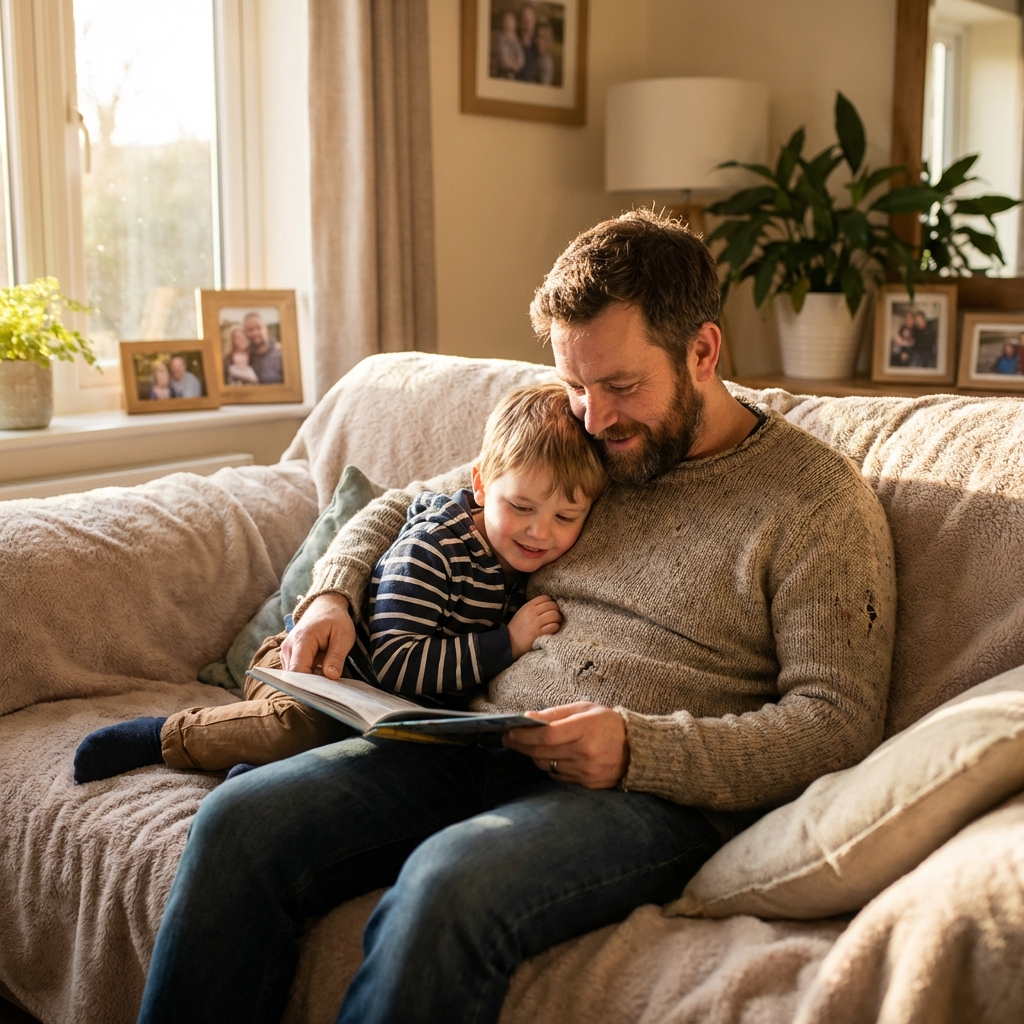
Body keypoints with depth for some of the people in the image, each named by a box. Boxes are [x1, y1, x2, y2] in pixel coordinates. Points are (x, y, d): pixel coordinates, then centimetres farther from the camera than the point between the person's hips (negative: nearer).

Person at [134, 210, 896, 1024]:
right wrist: (332, 594, 6)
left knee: (447, 886, -36)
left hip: (653, 795, -5)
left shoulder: (821, 500, 0)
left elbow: (838, 723, -7)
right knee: (240, 821, -18)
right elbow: (404, 510, 28)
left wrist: (638, 748, -20)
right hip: (480, 747, 6)